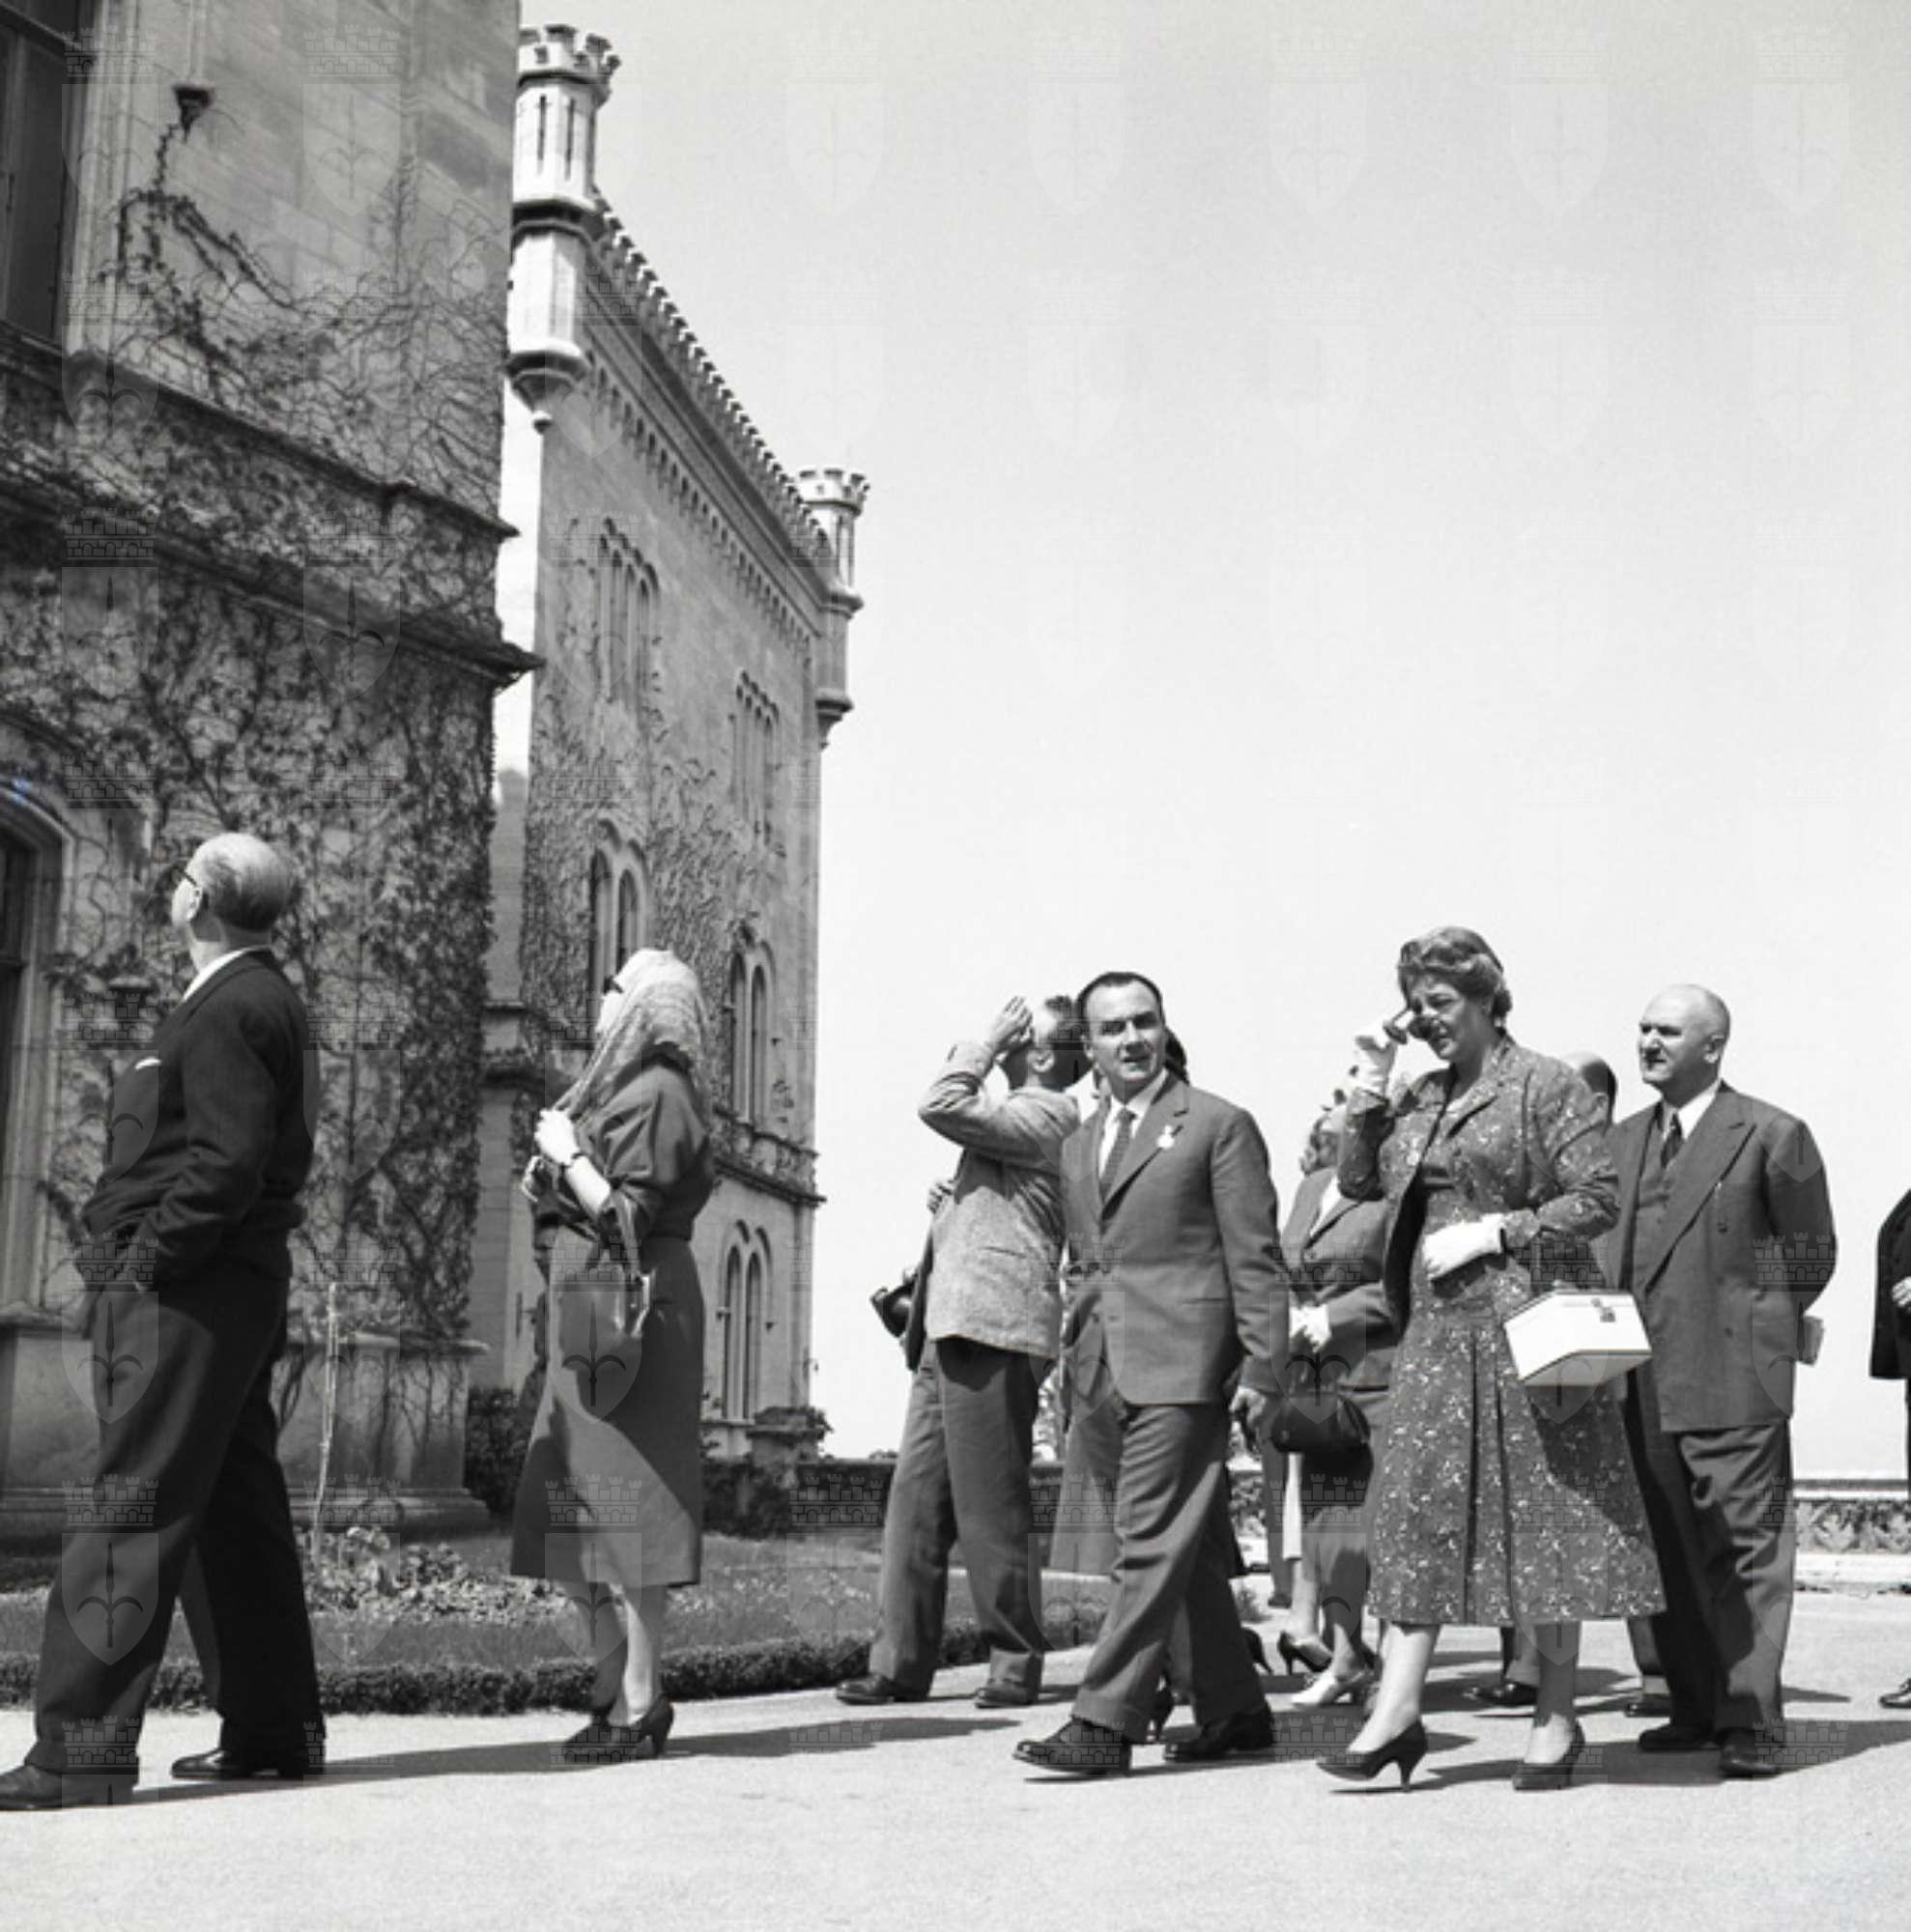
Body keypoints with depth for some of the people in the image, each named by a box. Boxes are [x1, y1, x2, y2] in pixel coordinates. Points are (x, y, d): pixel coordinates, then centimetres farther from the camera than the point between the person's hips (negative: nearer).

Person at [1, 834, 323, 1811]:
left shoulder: (229, 1010, -12)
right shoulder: (264, 1000, 19)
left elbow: (230, 1162, -22)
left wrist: (144, 1260, -16)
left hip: (184, 1290, -10)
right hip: (233, 1289, 10)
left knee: (131, 1511, -10)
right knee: (234, 1508, 12)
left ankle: (82, 1746, -8)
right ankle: (275, 1729, 18)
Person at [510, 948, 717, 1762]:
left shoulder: (657, 1094, -9)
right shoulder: (616, 1089, 20)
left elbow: (628, 1213, -17)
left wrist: (568, 1155, -8)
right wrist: (550, 1179, 7)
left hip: (632, 1310, -10)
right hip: (587, 1317, 10)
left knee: (620, 1513, -8)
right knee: (567, 1519, 11)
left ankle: (638, 1708, -3)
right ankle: (617, 1688, 17)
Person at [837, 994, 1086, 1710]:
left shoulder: (1049, 1115, -7)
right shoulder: (1017, 1116, 22)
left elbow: (943, 1108, -16)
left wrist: (987, 1041, -7)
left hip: (991, 1329, -9)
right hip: (948, 1330, 10)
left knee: (991, 1507, -3)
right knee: (915, 1497, 6)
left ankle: (1017, 1663, 7)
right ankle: (901, 1663, 8)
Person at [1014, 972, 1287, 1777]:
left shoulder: (1219, 1126, 0)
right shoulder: (1078, 1147, 20)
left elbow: (1254, 1259, -4)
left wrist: (1261, 1368, -10)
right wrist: (1073, 1363, 18)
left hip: (1180, 1363, -7)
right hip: (1107, 1374, 7)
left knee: (1152, 1544, -10)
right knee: (1191, 1552, 12)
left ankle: (1104, 1723, -12)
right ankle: (1234, 1711, 20)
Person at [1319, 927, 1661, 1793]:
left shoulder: (1547, 1085, -4)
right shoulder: (1420, 1096, 14)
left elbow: (1597, 1200, -9)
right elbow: (1358, 1183, 15)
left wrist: (1491, 1231, -14)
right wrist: (1368, 1100, 4)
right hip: (1438, 1325, 6)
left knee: (1540, 1513, 1)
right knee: (1420, 1510, 1)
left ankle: (1556, 1716, 10)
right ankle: (1397, 1707, 3)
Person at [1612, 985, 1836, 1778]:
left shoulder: (1772, 1135, -1)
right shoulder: (1623, 1140, 16)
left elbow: (1810, 1253, 2)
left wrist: (1748, 1326, -2)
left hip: (1732, 1380, -6)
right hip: (1642, 1380, 6)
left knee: (1747, 1548, -4)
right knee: (1669, 1553, 10)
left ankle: (1750, 1721, 0)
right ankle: (1696, 1708, 19)